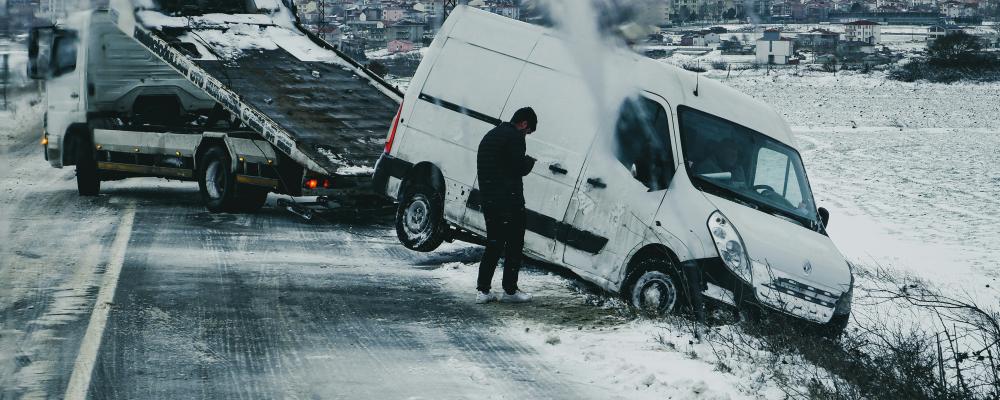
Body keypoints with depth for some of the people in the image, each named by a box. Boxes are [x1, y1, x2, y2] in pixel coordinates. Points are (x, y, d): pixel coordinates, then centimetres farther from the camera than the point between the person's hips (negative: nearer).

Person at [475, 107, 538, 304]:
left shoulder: (490, 136, 18)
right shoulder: (515, 137, -10)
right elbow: (519, 168, -16)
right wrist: (530, 161, 6)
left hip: (489, 201, 8)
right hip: (509, 201, -8)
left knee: (494, 245, 13)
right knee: (514, 246, 3)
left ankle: (483, 290, 9)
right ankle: (510, 290, 5)